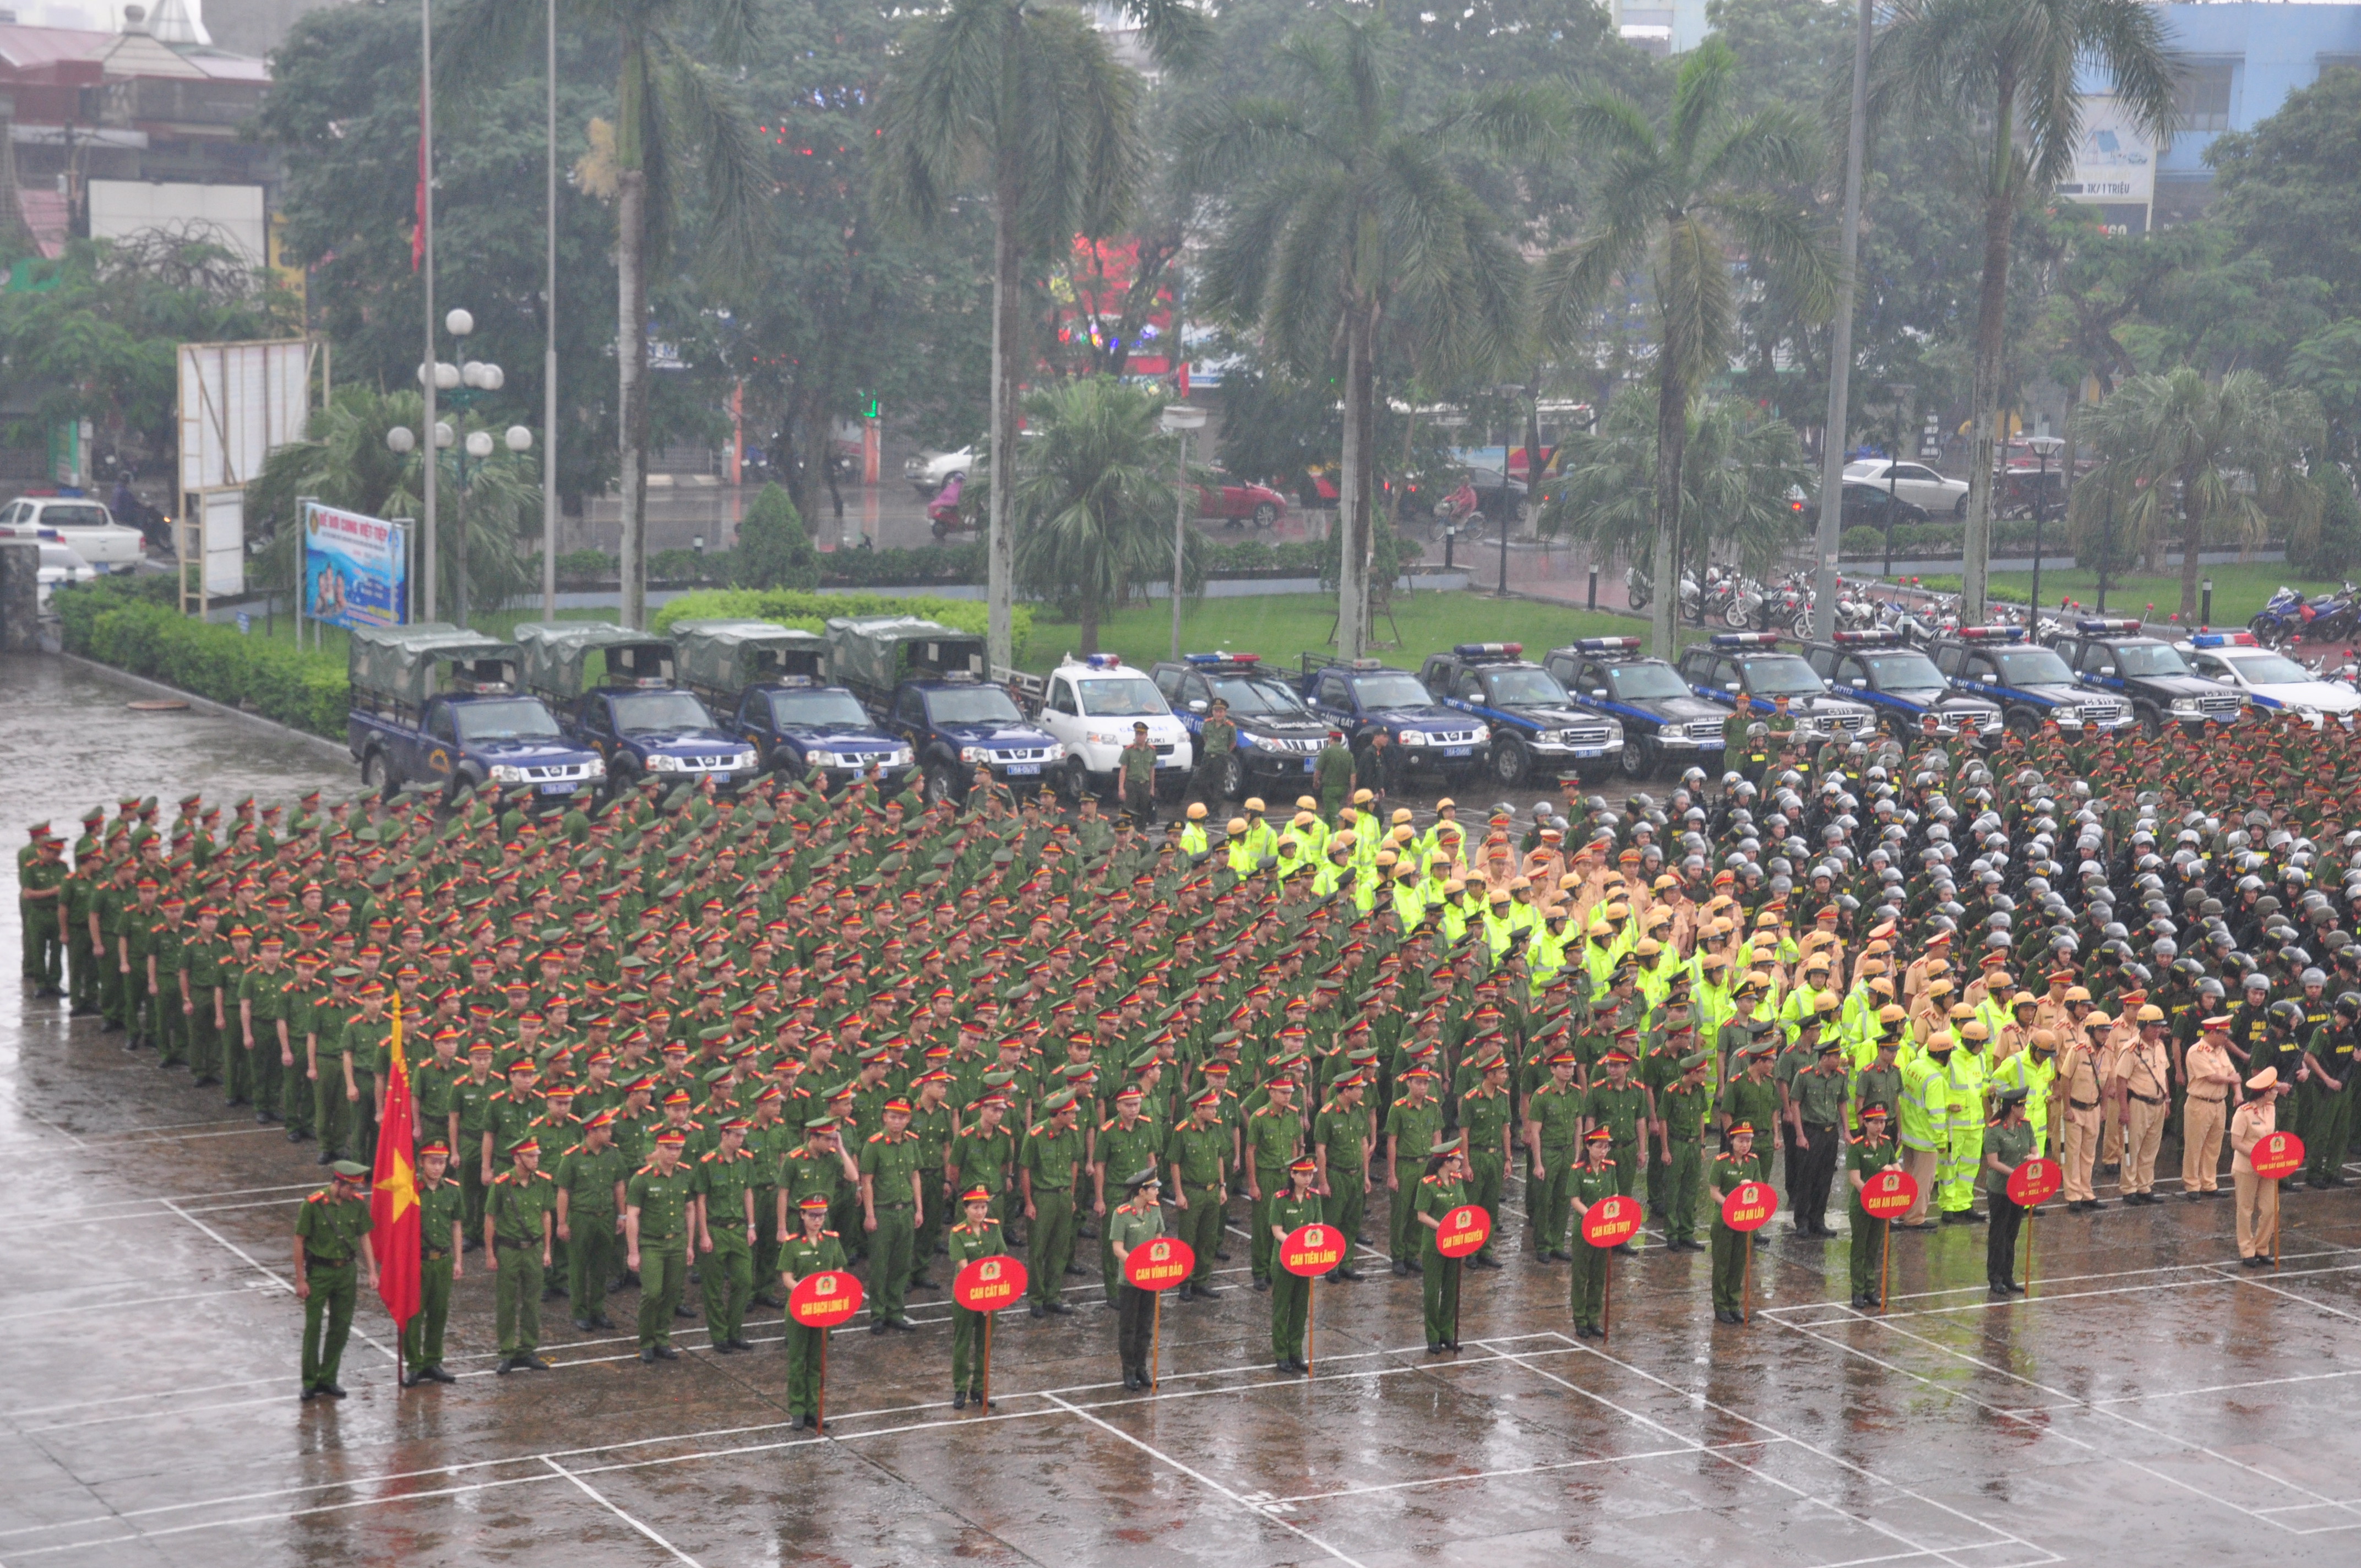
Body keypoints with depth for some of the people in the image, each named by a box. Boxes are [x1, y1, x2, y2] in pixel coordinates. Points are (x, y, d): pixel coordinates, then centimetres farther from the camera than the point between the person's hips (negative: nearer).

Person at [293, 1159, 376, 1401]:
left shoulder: (358, 1204, -2)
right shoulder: (313, 1204, -15)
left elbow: (364, 1237, 8)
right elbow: (299, 1241, -9)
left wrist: (372, 1271, 2)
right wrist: (300, 1280, -9)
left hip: (347, 1271, 4)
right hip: (319, 1272, -4)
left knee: (341, 1327, 8)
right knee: (313, 1327, 0)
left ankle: (328, 1379, 20)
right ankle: (310, 1382, 10)